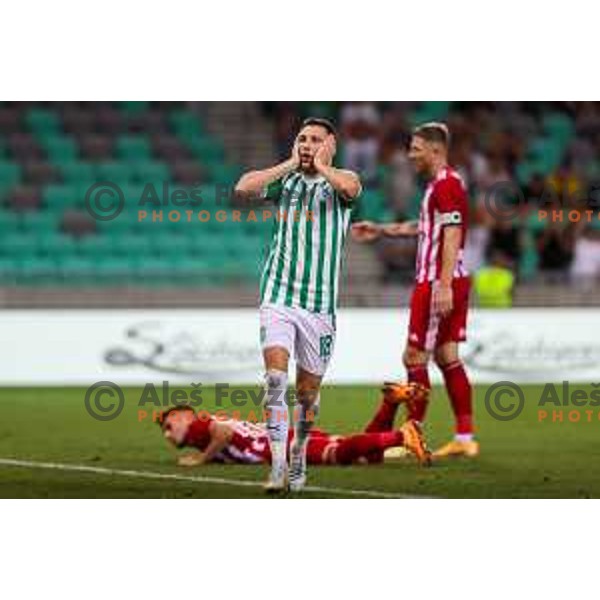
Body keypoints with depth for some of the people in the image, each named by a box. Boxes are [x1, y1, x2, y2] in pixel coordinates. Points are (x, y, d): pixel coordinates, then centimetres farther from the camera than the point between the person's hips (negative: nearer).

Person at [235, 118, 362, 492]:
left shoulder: (340, 181, 4)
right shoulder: (285, 180, 9)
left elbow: (350, 187, -23)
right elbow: (243, 188, -10)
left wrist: (321, 166, -6)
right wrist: (291, 163, -4)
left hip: (321, 302, 0)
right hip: (278, 294, 0)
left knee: (308, 390, 9)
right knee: (275, 377, -17)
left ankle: (299, 454, 33)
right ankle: (278, 465, -18)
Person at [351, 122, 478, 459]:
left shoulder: (447, 185, -14)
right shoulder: (441, 184, 17)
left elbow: (452, 236, -22)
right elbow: (425, 227, 31)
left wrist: (444, 285, -27)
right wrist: (381, 231, 36)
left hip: (437, 283, -10)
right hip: (449, 282, 10)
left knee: (415, 357, -4)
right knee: (447, 357, 10)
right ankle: (465, 438, 8)